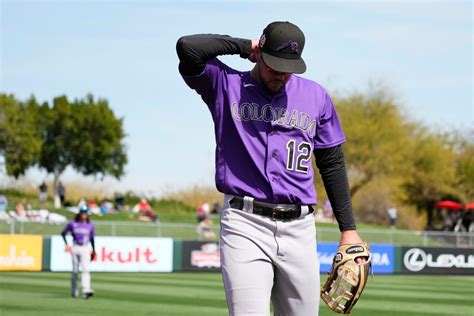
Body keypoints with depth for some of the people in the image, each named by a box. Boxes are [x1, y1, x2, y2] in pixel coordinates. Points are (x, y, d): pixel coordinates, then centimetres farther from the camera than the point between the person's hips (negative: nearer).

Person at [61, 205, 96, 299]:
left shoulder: (90, 225, 7)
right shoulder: (72, 224, 3)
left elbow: (92, 238, 16)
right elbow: (63, 233, 11)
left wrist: (93, 251, 18)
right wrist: (66, 244, -1)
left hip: (85, 249, 0)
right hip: (75, 248, 0)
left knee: (85, 269, -16)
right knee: (75, 270, 6)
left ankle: (86, 291, -28)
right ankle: (74, 292, 17)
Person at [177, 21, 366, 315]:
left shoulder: (316, 96, 14)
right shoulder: (226, 84, 6)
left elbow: (332, 163, 18)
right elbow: (188, 48, -12)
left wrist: (348, 228, 13)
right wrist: (244, 46, 2)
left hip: (299, 228, 4)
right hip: (245, 225, -3)